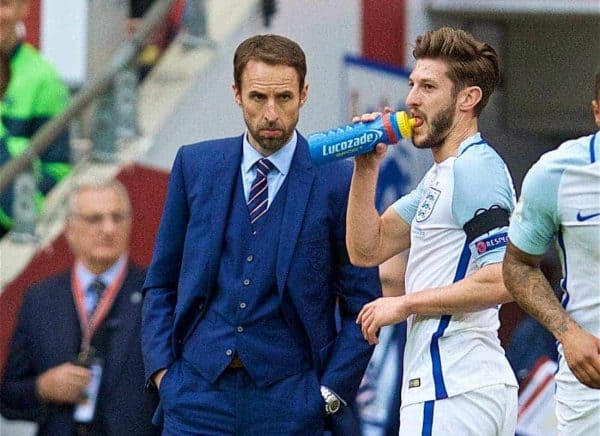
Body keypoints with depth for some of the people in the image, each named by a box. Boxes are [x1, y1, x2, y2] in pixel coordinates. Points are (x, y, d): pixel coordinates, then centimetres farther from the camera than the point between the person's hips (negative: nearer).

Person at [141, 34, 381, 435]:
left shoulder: (338, 181, -1)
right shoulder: (195, 165, 8)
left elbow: (362, 305, 3)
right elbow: (161, 283, 14)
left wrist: (330, 393, -5)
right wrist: (161, 368, 3)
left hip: (289, 399, -2)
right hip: (199, 389, 2)